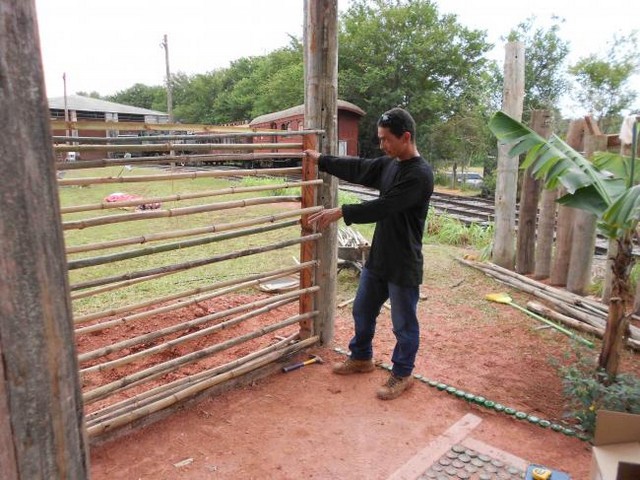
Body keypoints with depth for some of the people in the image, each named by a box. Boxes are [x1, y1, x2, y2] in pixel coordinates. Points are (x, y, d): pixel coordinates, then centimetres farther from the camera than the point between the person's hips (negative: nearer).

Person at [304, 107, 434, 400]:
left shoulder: (420, 174, -22)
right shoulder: (388, 164, 4)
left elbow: (383, 207, -26)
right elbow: (357, 169, 16)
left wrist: (340, 213, -24)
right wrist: (321, 160, 19)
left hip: (404, 266, -8)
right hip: (378, 258, 9)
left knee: (404, 324, 9)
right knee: (362, 311, 21)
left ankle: (402, 375, 29)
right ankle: (361, 358, 43)